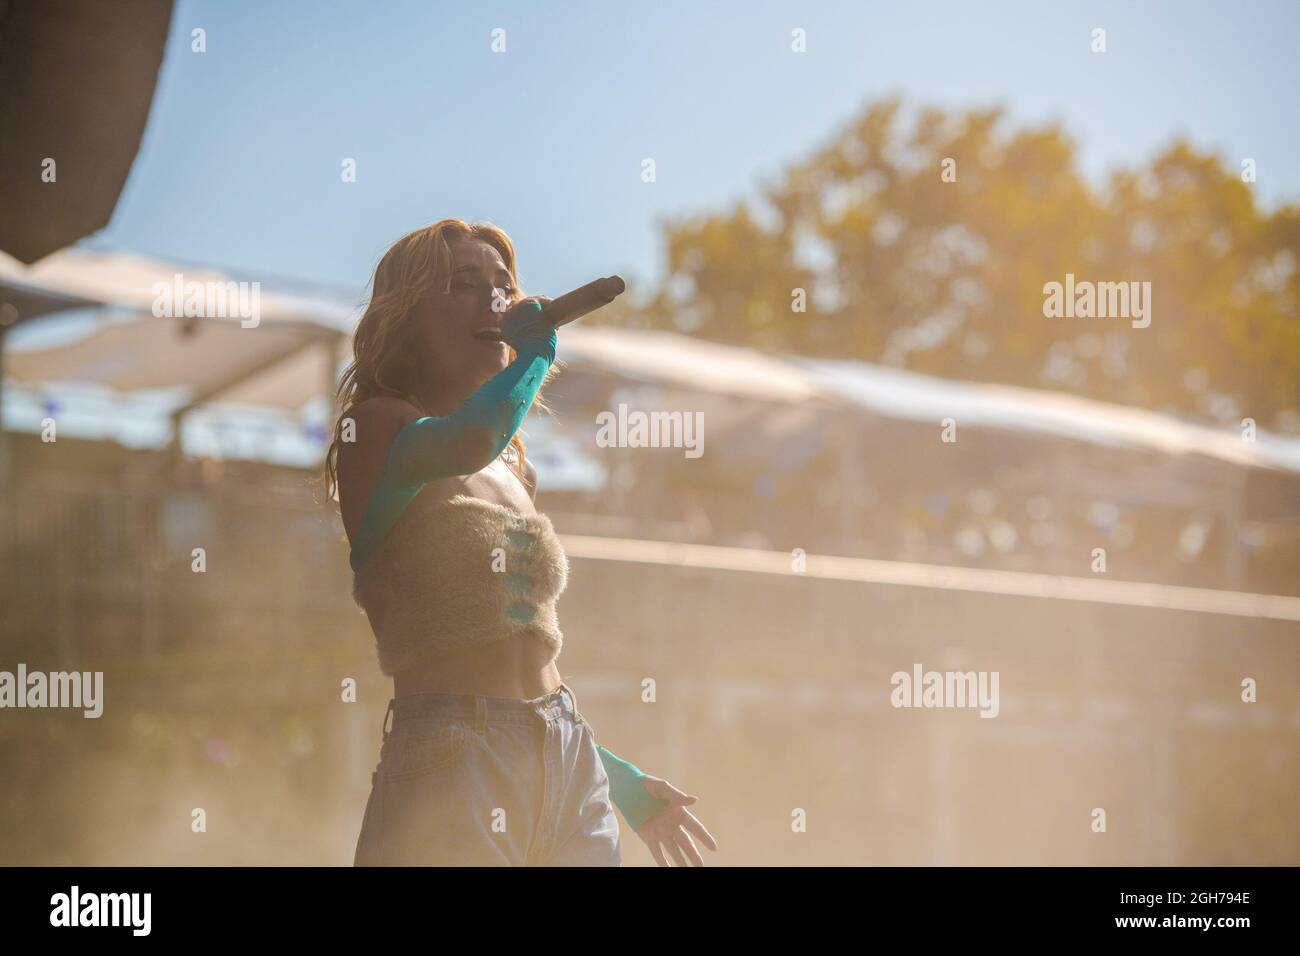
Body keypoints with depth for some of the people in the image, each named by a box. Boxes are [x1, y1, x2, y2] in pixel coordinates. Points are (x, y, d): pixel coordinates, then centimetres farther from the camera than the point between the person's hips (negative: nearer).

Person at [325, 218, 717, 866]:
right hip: (450, 764, -7)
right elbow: (466, 440, -25)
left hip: (573, 765, 7)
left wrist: (622, 782, 27)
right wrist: (537, 349, -6)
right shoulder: (375, 426, -2)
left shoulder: (513, 468, 19)